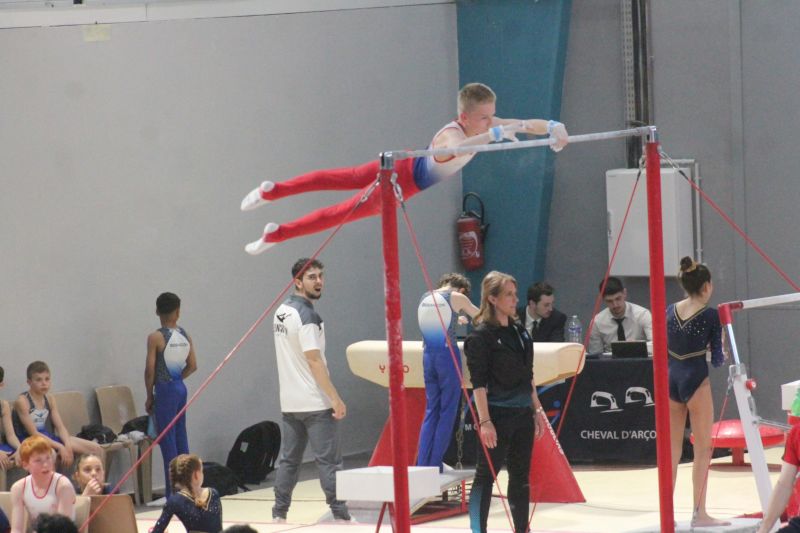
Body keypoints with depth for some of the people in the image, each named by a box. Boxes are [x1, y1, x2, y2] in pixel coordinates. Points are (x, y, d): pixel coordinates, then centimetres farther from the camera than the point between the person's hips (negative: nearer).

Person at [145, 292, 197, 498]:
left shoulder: (156, 338, -12)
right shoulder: (185, 336, 4)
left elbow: (150, 369, -12)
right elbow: (192, 366, 8)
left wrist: (149, 396, -2)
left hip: (165, 389, -6)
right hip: (181, 388, 6)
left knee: (167, 439, -4)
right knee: (180, 436, 13)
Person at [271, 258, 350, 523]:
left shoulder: (281, 311, 11)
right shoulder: (307, 315, -16)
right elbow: (314, 360, -20)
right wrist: (335, 398, -17)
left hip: (289, 402, 8)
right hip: (315, 402, -8)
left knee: (288, 460, 11)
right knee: (329, 461, -4)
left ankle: (279, 514, 12)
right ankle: (340, 515, -3)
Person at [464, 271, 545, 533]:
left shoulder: (519, 331, 12)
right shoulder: (481, 335, -10)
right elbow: (478, 383, -13)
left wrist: (537, 408, 16)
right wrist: (484, 421, -18)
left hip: (523, 413, 7)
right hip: (498, 413, -7)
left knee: (520, 476, 11)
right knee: (486, 475, -3)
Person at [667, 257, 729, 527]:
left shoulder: (671, 311, 5)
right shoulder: (711, 315, -9)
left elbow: (662, 349, 11)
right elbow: (717, 359, -4)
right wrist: (722, 354, 16)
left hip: (670, 380, 5)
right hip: (695, 380, -5)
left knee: (672, 450, 10)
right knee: (702, 449, 4)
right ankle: (699, 513, 2)